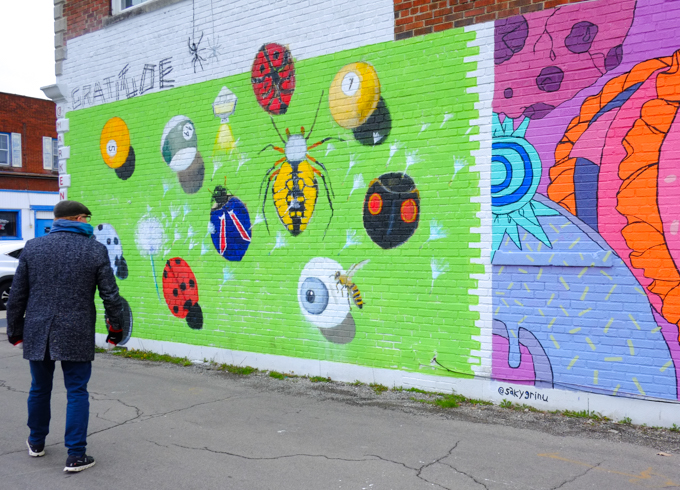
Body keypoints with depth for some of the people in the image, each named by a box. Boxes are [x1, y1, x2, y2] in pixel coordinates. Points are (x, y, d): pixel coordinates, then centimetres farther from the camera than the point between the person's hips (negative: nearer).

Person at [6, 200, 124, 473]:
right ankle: (76, 456, 7)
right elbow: (111, 296, -3)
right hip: (76, 336, -3)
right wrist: (115, 330, 9)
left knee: (39, 389, 20)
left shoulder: (33, 248, 2)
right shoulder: (95, 250, -4)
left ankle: (36, 443, 38)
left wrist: (15, 332, 15)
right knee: (77, 393, 6)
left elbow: (17, 296, 5)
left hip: (37, 333, 3)